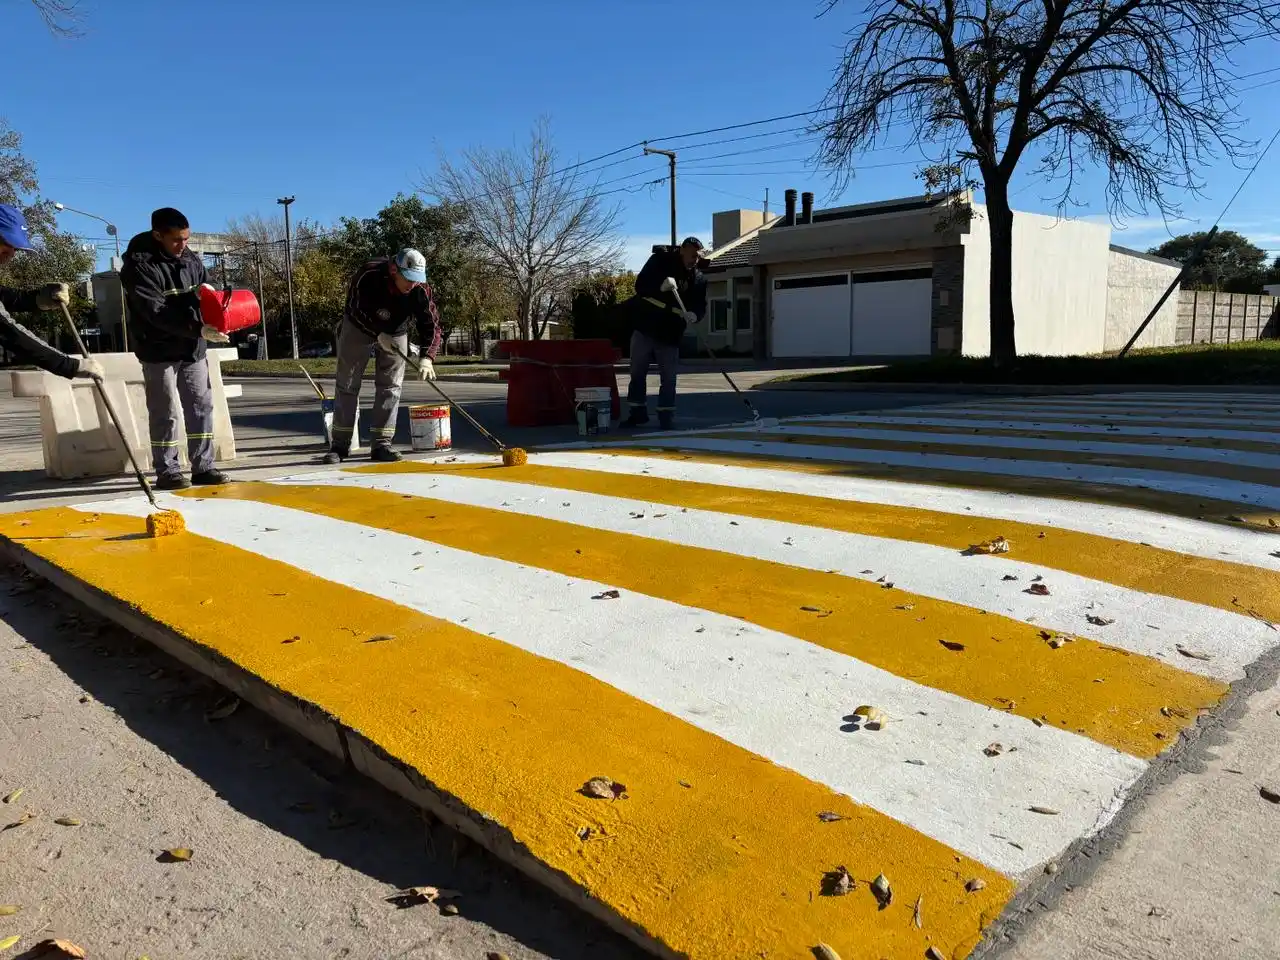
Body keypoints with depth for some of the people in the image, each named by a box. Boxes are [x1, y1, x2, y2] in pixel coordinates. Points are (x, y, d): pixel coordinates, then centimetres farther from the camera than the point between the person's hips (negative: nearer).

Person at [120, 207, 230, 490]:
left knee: (202, 406, 7)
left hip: (193, 349, 6)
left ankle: (203, 467, 14)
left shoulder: (192, 259, 4)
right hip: (159, 350, -6)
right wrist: (198, 329, -33)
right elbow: (157, 312, -25)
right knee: (165, 412, -1)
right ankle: (167, 471, 7)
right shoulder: (139, 265, -16)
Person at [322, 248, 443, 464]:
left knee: (390, 386, -6)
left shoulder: (421, 290, -28)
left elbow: (431, 324, -27)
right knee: (347, 385, 0)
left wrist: (426, 357, -41)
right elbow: (355, 309, -22)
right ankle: (340, 445, 7)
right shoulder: (367, 276, -34)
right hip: (359, 326, -1)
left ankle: (381, 444, -1)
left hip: (395, 332, 2)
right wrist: (379, 335, -29)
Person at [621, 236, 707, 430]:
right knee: (637, 373, 6)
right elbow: (640, 285, -15)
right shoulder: (660, 261, -7)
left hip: (670, 334, 1)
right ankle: (638, 413, 17)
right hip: (644, 329, -1)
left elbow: (700, 306, -2)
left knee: (668, 378, 0)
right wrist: (660, 285, -34)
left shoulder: (698, 279, 1)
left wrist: (693, 315, -26)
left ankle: (666, 415, 9)